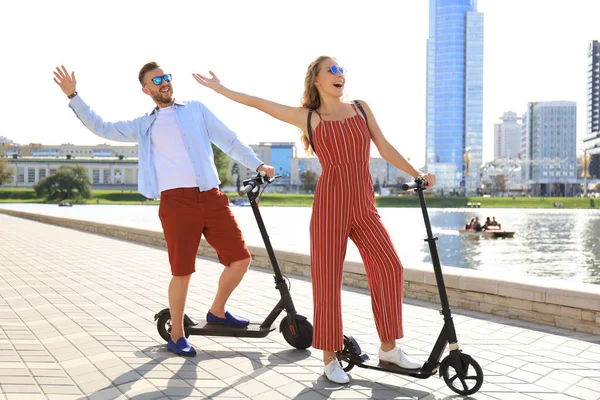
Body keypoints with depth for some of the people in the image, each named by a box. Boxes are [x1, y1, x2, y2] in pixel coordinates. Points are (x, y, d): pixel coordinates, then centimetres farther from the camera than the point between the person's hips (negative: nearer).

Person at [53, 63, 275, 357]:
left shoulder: (196, 109, 19)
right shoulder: (143, 126, 18)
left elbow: (229, 141, 16)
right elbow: (100, 127, 18)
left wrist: (257, 164, 8)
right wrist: (73, 96, 9)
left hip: (211, 198, 2)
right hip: (176, 201, -2)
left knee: (240, 259, -1)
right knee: (182, 272, -3)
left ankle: (217, 312, 23)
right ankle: (176, 336, 16)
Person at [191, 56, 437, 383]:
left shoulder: (361, 108, 14)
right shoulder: (307, 117, 5)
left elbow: (385, 148, 16)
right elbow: (259, 104, 7)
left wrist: (418, 175, 11)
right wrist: (218, 88, 7)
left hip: (364, 206, 3)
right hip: (331, 204, -3)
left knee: (388, 266, -5)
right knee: (328, 279, -1)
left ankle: (388, 347, 9)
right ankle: (330, 358, 11)